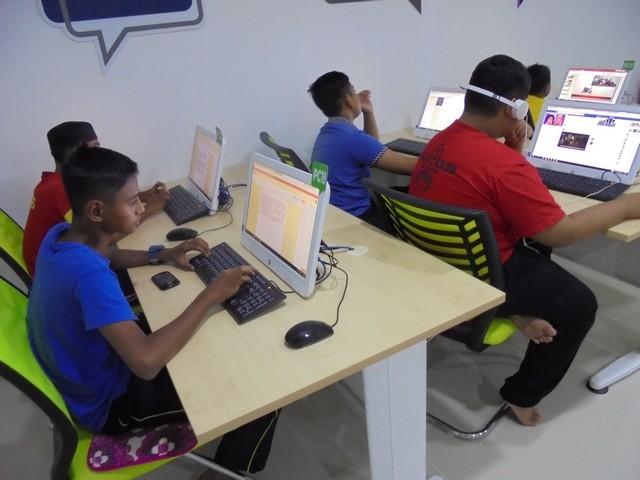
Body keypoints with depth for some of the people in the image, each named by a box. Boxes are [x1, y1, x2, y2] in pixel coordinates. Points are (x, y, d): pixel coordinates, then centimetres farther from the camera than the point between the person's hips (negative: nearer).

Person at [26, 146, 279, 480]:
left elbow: (107, 258, 15)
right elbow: (146, 362, -44)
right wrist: (210, 295, -34)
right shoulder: (88, 274, -37)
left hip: (85, 373, 9)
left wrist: (163, 255, 0)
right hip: (107, 403, -9)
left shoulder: (61, 235, -8)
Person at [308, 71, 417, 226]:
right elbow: (410, 166, -21)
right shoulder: (352, 137, -22)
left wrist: (368, 113, 14)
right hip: (354, 218, -9)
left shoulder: (327, 131, 8)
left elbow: (372, 148, 23)